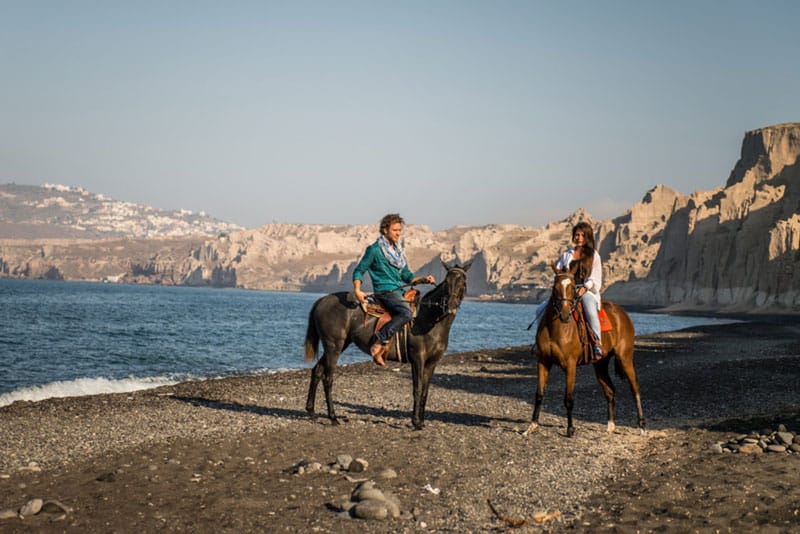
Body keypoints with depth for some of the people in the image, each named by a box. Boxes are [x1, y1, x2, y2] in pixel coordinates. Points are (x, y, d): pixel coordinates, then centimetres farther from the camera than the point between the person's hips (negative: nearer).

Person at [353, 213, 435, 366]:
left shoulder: (398, 250, 19)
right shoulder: (375, 249, -4)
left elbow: (407, 275, 22)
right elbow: (359, 271, -2)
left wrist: (423, 279, 6)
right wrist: (357, 291, -18)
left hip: (400, 291, 9)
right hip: (385, 291, -9)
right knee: (406, 312, -32)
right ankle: (380, 342, -30)